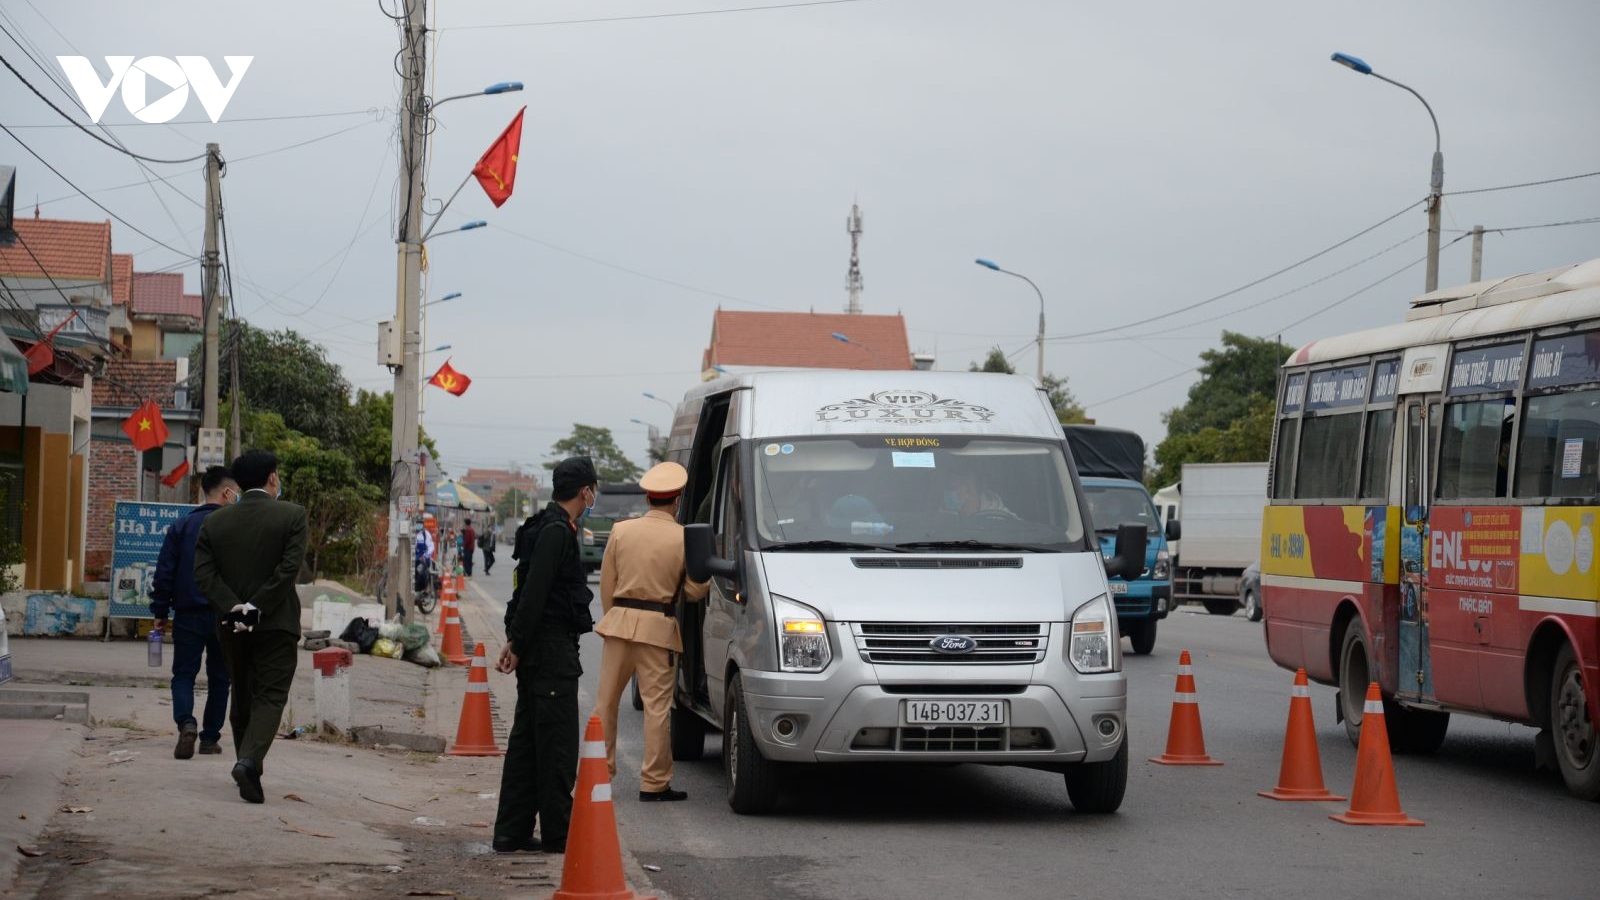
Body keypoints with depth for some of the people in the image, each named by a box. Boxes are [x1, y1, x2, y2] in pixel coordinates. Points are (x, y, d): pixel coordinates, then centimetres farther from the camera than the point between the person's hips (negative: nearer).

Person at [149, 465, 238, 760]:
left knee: (183, 673, 4)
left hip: (188, 614, 1)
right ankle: (210, 736, 13)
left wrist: (160, 611, 8)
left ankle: (186, 722, -21)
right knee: (219, 677, 12)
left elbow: (164, 572, 2)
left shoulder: (182, 526, 2)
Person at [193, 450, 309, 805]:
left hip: (233, 626, 4)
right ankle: (249, 762, -24)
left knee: (243, 696, 18)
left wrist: (234, 609, -10)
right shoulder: (292, 515, -6)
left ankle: (249, 768, 25)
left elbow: (204, 574, -4)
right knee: (270, 696, -3)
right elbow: (289, 568, -16)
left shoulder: (215, 522, 4)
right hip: (276, 623, -4)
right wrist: (257, 608, -15)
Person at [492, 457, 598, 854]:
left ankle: (512, 833, 14)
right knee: (558, 744, -5)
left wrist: (515, 641, 17)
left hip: (538, 648, 10)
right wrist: (517, 645, -18)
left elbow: (527, 590, 20)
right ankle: (557, 834, -1)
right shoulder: (556, 531, -15)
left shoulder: (547, 527, 17)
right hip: (553, 649, -10)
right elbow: (533, 592, -20)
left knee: (526, 741, 11)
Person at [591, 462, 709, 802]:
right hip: (658, 627, -3)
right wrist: (708, 578, 17)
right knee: (657, 706, 0)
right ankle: (654, 782, 0)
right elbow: (695, 590, -4)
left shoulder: (621, 531, 2)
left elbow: (606, 582, 7)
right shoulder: (684, 538, -7)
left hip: (620, 620, 3)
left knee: (606, 700, 14)